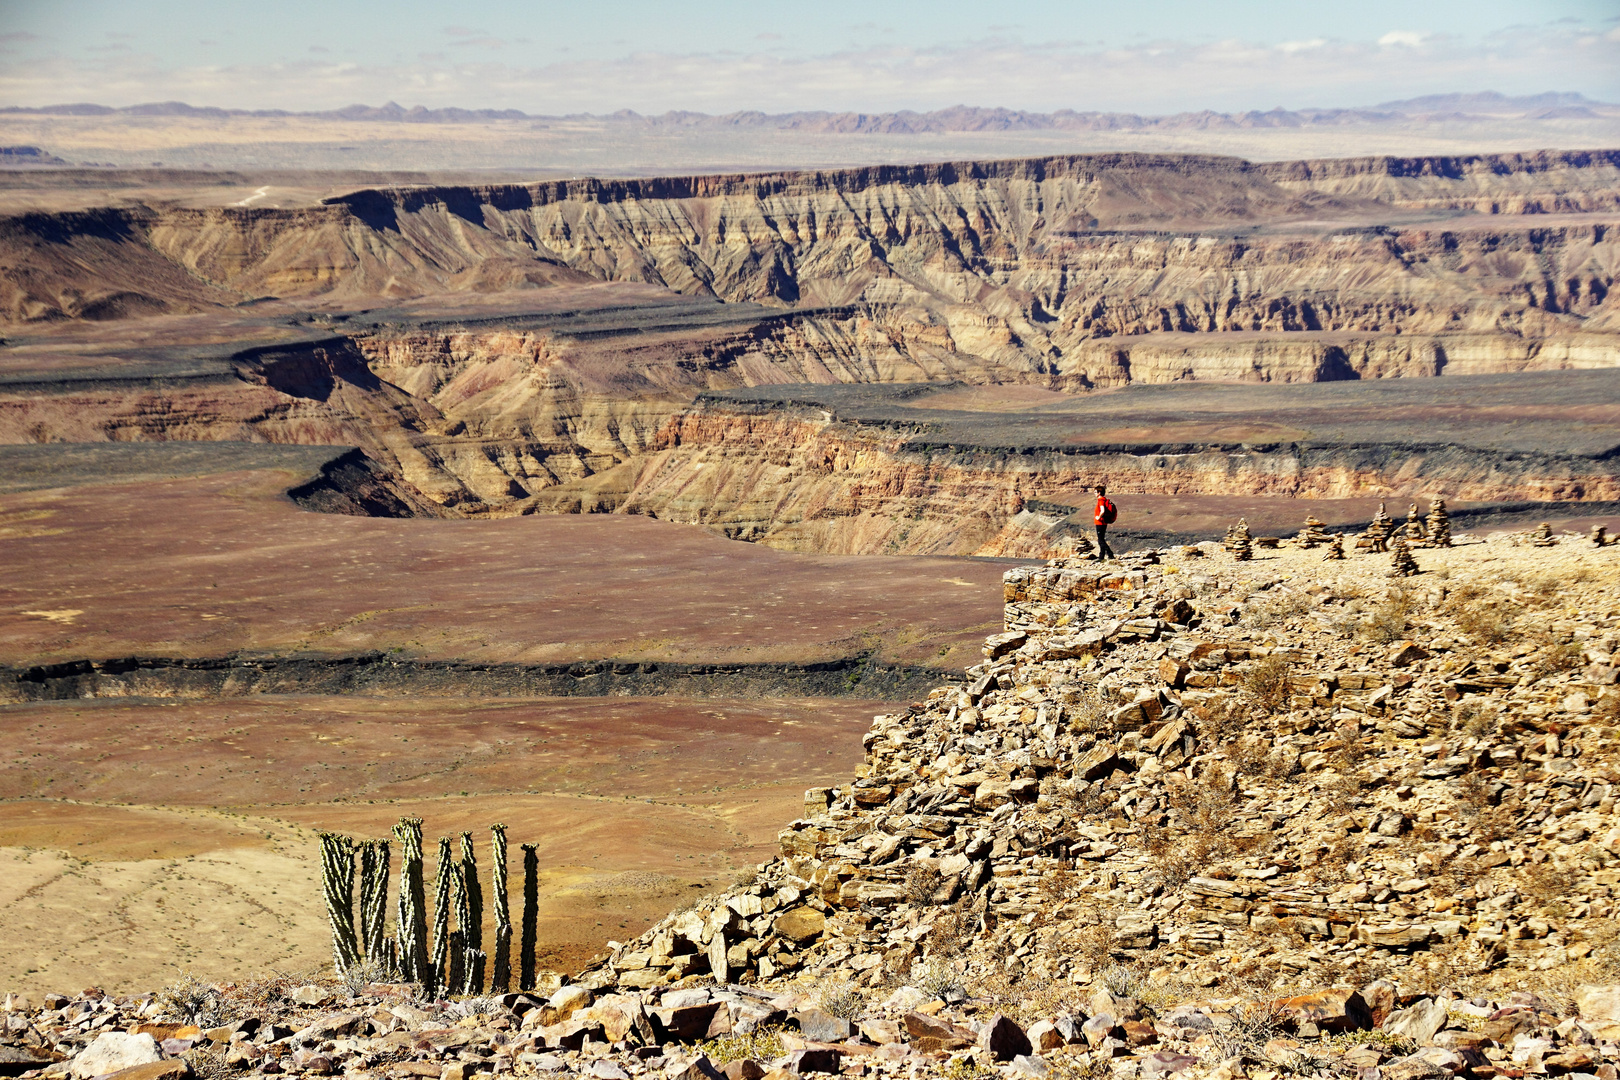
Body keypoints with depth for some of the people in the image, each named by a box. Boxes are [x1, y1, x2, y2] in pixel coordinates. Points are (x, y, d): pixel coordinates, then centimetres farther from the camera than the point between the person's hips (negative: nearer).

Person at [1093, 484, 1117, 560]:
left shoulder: (1101, 500, -17)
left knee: (1101, 541, -7)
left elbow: (1102, 511, -33)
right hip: (1104, 524, 10)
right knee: (1101, 540, 14)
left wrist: (1099, 517, -18)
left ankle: (1110, 555, -13)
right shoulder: (1105, 500, 13)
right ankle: (1101, 556, 18)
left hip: (1100, 523, -10)